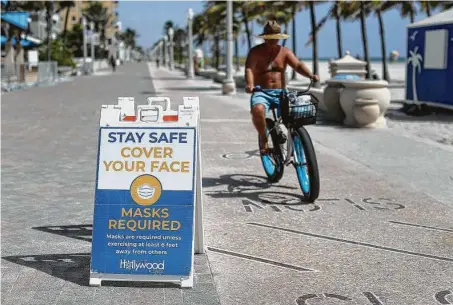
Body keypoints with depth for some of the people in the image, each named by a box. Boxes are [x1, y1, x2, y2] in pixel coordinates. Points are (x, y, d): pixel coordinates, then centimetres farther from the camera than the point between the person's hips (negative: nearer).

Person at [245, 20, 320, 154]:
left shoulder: (284, 51, 8)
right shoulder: (255, 52, 1)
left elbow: (298, 65, -5)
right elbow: (249, 69, -15)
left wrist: (311, 75, -26)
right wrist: (250, 85, -36)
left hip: (281, 92, 2)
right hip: (261, 93, -2)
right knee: (257, 110, -35)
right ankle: (263, 139, -11)